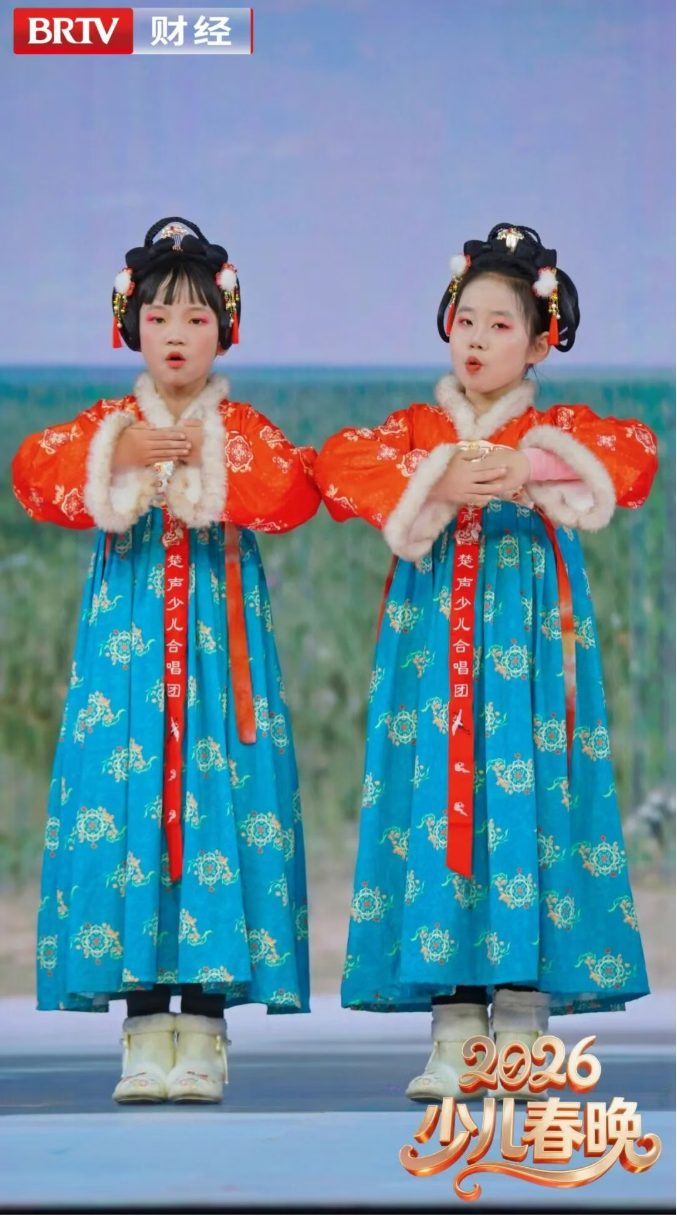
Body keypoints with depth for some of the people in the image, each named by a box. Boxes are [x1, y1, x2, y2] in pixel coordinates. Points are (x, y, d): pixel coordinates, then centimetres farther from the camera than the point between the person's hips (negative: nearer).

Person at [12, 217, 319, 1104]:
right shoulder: (105, 427, 11)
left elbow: (294, 491, -10)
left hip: (220, 633, -1)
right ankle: (146, 1028, 1)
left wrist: (206, 465, -13)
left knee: (218, 806, -6)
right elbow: (36, 475, -6)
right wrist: (118, 458, -17)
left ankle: (204, 1030, -2)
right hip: (127, 644, 1)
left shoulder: (246, 432, 9)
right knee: (125, 802, -4)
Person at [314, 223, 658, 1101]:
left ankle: (519, 1040, -8)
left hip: (526, 637, -2)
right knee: (442, 799, -4)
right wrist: (437, 485, -19)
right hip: (435, 637, 2)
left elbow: (630, 455, -11)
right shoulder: (416, 431, 13)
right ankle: (455, 1036, -1)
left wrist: (529, 475, -23)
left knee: (524, 799, -10)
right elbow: (341, 468, -5)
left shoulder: (557, 431, 9)